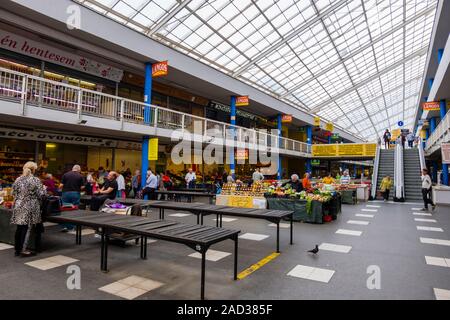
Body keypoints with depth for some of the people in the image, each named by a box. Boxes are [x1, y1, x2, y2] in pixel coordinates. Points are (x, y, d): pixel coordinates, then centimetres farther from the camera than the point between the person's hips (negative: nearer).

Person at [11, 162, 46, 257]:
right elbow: (41, 195, -10)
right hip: (30, 208, -5)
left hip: (18, 207, 5)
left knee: (19, 228, 12)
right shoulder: (36, 180, -11)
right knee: (27, 228, 1)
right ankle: (23, 250, 4)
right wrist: (44, 188, 9)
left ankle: (17, 249, 20)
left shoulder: (18, 180, 5)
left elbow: (14, 193, 12)